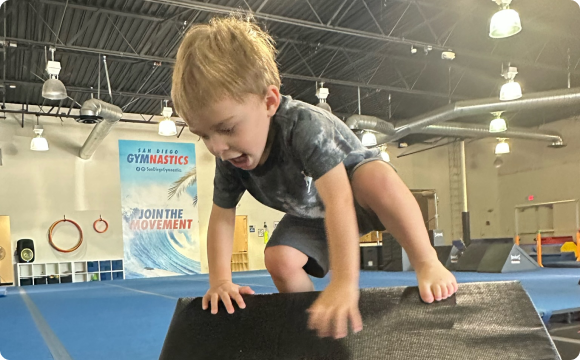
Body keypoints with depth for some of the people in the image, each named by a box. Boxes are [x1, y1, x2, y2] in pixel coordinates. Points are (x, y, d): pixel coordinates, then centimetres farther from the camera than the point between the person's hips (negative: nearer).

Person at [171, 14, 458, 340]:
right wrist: (220, 281, -19)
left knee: (376, 177, -39)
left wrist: (344, 283, -59)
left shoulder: (304, 126, -40)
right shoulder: (229, 159, -20)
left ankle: (427, 262, -26)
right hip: (310, 216, 6)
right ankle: (313, 320, 5)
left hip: (352, 188, -5)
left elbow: (338, 200, -51)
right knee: (279, 259, -19)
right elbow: (222, 216, -9)